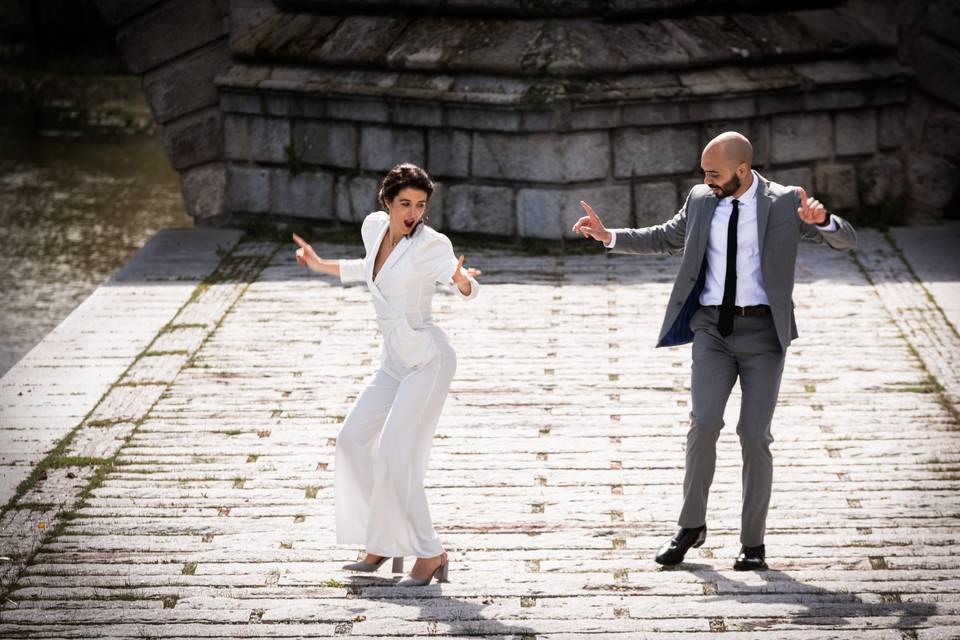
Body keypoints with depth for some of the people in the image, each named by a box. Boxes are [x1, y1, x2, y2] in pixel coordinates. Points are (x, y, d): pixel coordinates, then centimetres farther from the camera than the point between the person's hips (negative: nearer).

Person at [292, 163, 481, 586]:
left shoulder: (432, 244, -18)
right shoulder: (373, 226, 3)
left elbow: (466, 290, -28)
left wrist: (462, 281, -51)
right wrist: (322, 266, 27)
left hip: (428, 360, -9)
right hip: (395, 362, 9)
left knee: (394, 457, -15)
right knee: (353, 440, 15)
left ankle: (430, 554, -5)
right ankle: (385, 542, 24)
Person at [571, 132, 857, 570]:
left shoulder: (785, 203, -2)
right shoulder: (701, 200, 7)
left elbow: (845, 239, -6)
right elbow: (666, 238, 23)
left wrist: (822, 221, -29)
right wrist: (609, 236, 12)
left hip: (764, 331, -2)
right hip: (712, 328, 2)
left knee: (754, 435, -7)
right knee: (704, 423, -14)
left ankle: (753, 542, 5)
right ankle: (691, 526, 2)